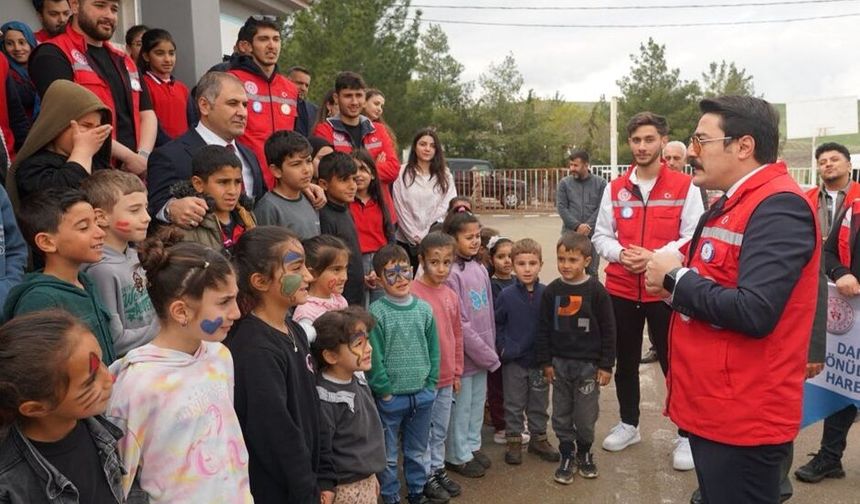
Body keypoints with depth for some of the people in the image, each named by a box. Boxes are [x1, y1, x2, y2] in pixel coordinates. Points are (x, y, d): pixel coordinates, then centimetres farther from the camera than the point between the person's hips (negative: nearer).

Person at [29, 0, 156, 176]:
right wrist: (129, 157, -13)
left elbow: (147, 114, 12)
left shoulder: (124, 60, 19)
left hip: (133, 172, 6)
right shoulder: (52, 55, -3)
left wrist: (143, 156, -6)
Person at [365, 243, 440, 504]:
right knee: (389, 454, 12)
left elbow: (433, 350, 5)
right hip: (390, 398, -4)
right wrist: (384, 391, -11)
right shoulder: (376, 313, -13)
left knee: (417, 450, 20)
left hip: (423, 395, 4)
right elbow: (373, 358, -13)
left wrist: (430, 384, 1)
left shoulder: (424, 309, 0)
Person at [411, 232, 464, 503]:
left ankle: (438, 469, 36)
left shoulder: (451, 295, 4)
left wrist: (457, 371, 13)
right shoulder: (412, 294, -16)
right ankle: (426, 476, 25)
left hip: (446, 377, 6)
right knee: (424, 431, 10)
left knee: (441, 430, 20)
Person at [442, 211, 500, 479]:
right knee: (461, 405, 8)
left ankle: (472, 445, 37)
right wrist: (488, 355, -13)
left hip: (482, 353, 7)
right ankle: (458, 455, 25)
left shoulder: (480, 269, 4)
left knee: (478, 401, 20)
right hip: (462, 354, -7)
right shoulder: (452, 275, -20)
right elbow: (459, 324, -19)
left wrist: (491, 349, 9)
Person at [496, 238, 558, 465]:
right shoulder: (506, 295, -11)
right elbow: (496, 324, 0)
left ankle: (538, 438, 33)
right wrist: (502, 349, -6)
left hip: (540, 360, 2)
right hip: (513, 361, -1)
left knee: (539, 404, 16)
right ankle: (513, 441, 26)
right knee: (514, 404, 11)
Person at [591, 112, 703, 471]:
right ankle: (628, 424, 33)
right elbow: (600, 235, 7)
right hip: (621, 289, 4)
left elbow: (693, 238, -9)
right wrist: (619, 253, -13)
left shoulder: (684, 187, -4)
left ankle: (686, 435, 21)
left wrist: (655, 257, -21)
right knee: (625, 362, 15)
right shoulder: (615, 189, 6)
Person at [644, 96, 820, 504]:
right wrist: (673, 282, -2)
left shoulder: (778, 206, -19)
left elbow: (753, 313, -30)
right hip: (710, 407, 10)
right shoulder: (731, 204, 13)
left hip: (743, 419, -10)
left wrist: (675, 278, -17)